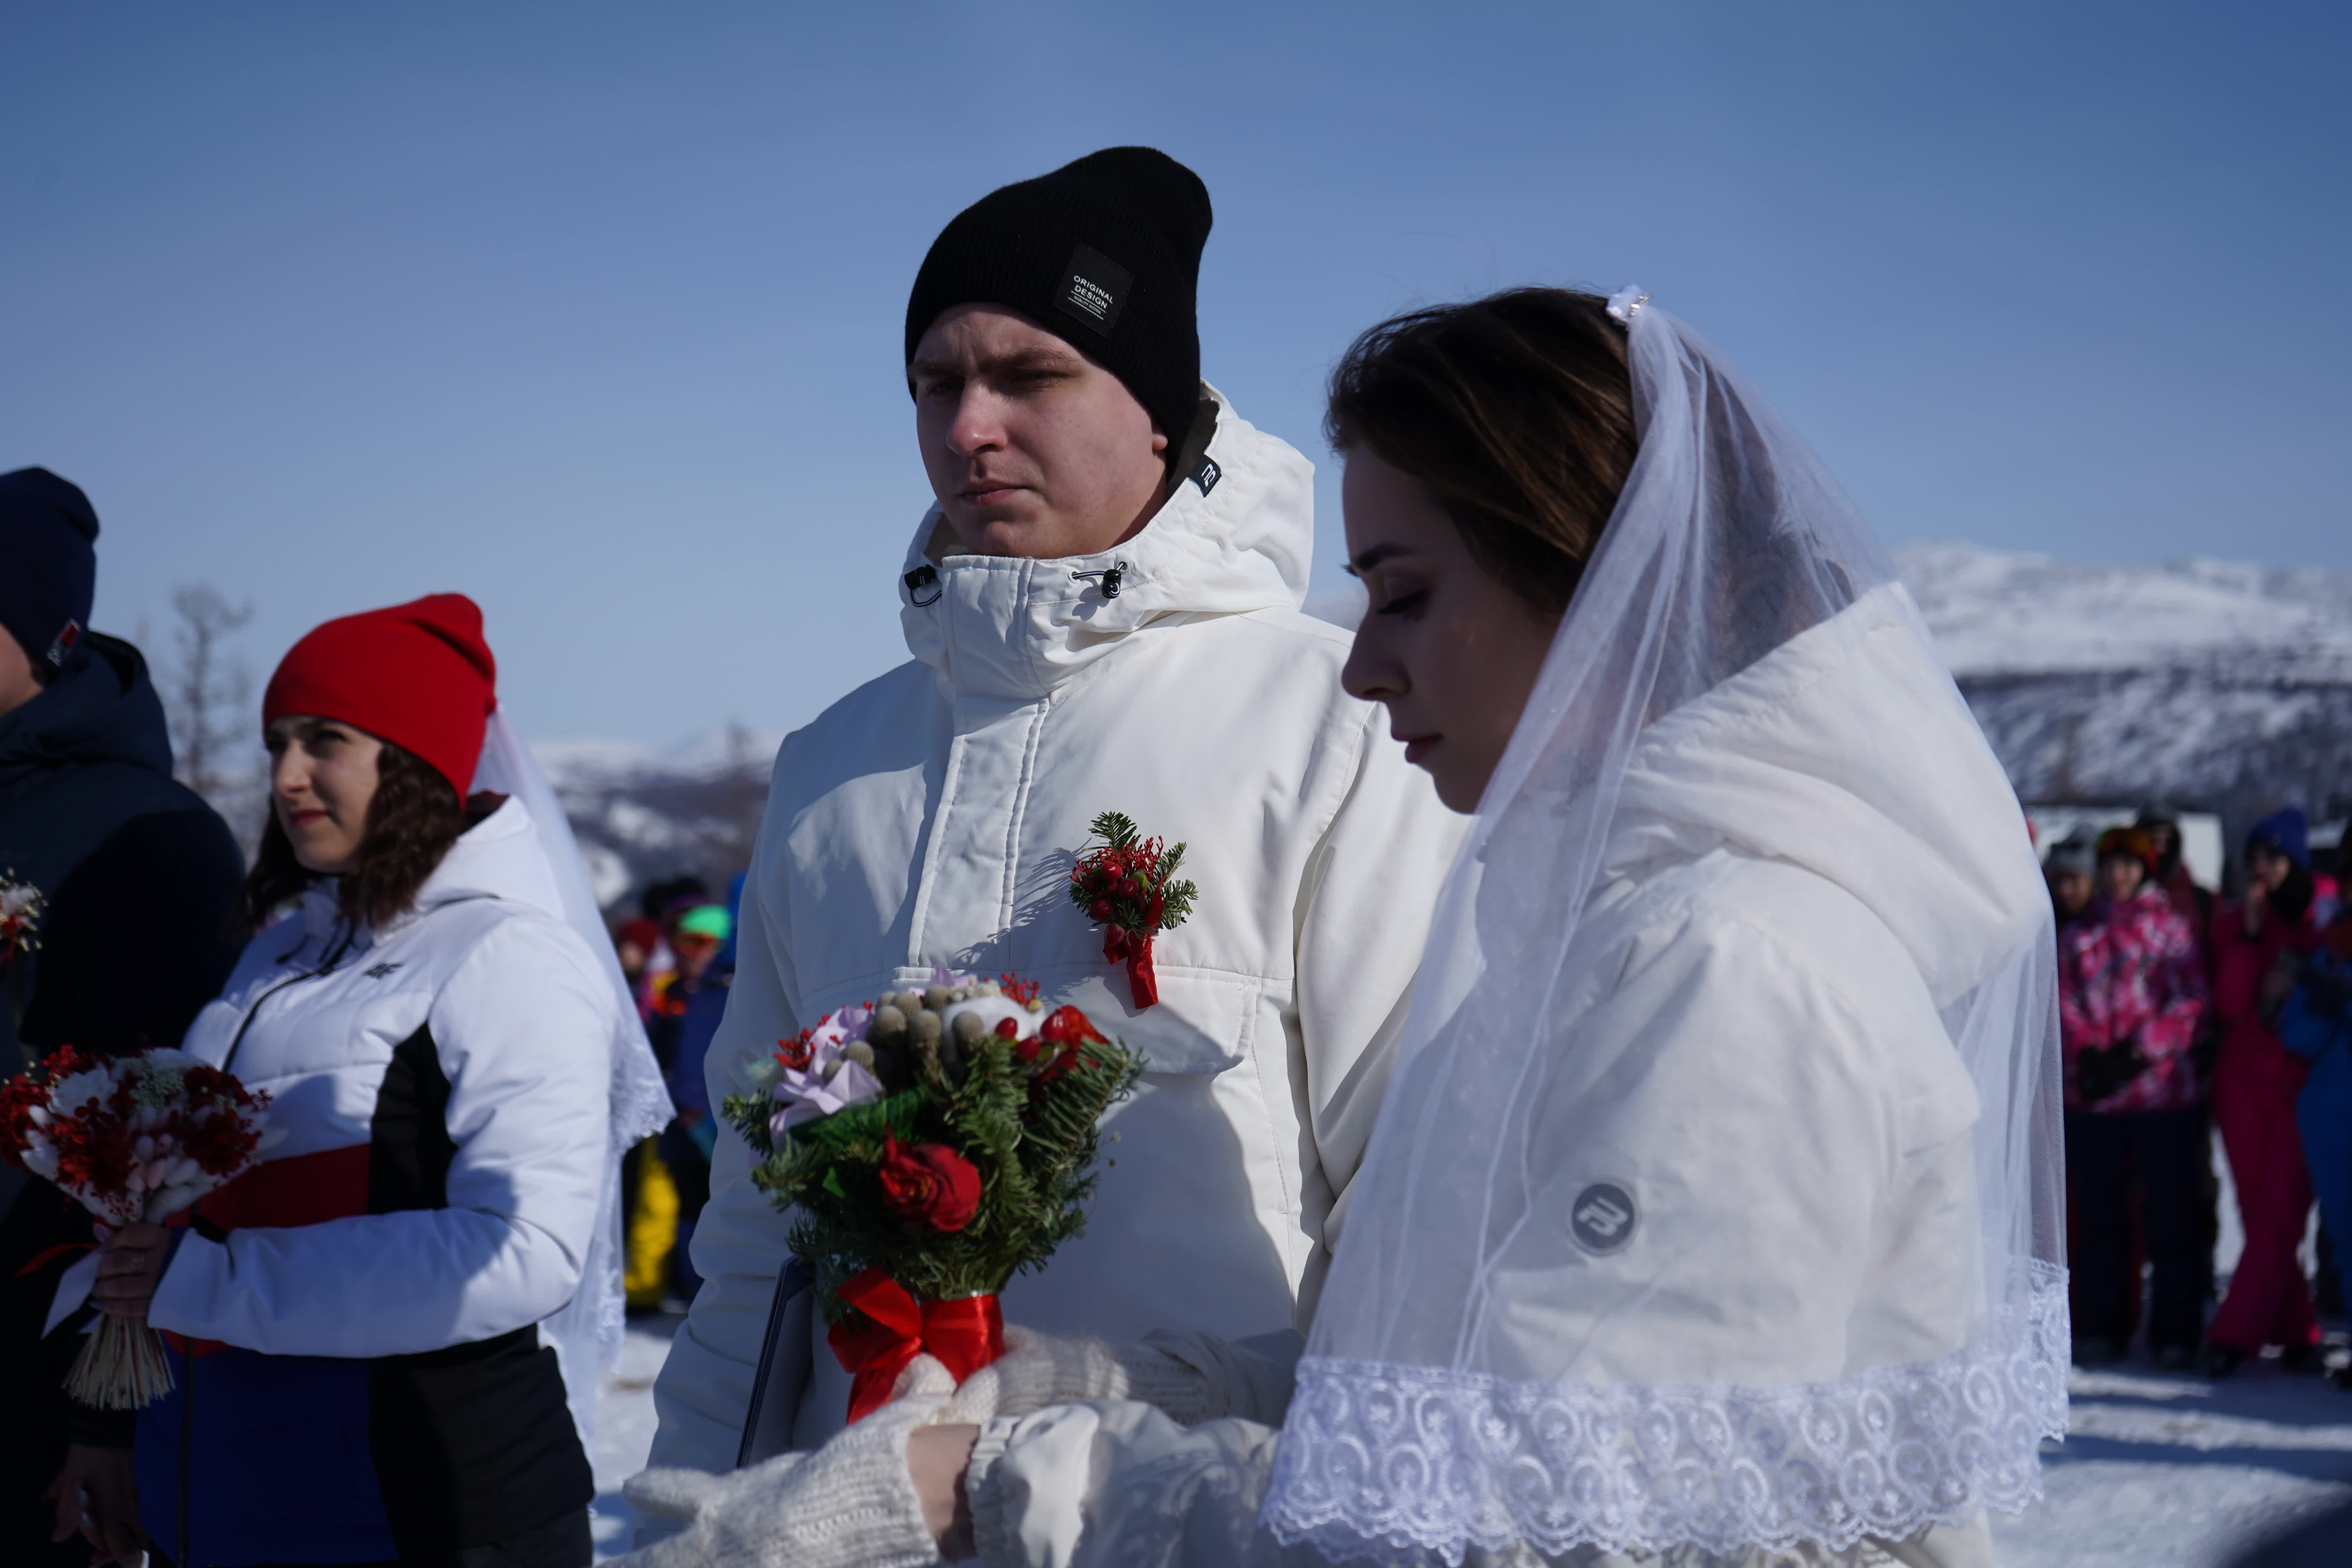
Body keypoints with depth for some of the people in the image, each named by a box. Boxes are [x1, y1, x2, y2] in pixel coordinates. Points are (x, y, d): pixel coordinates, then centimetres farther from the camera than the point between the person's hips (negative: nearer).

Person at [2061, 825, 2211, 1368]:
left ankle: (2176, 1333, 4)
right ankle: (2099, 1329, 12)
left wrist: (2138, 1053, -10)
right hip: (2092, 1095, 3)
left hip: (2164, 1093, -2)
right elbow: (2064, 1002, 9)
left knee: (2171, 1216, -2)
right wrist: (2090, 1055, -7)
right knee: (2098, 1215, 4)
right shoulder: (2079, 935, 16)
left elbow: (2191, 1000, 0)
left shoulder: (2171, 927, 7)